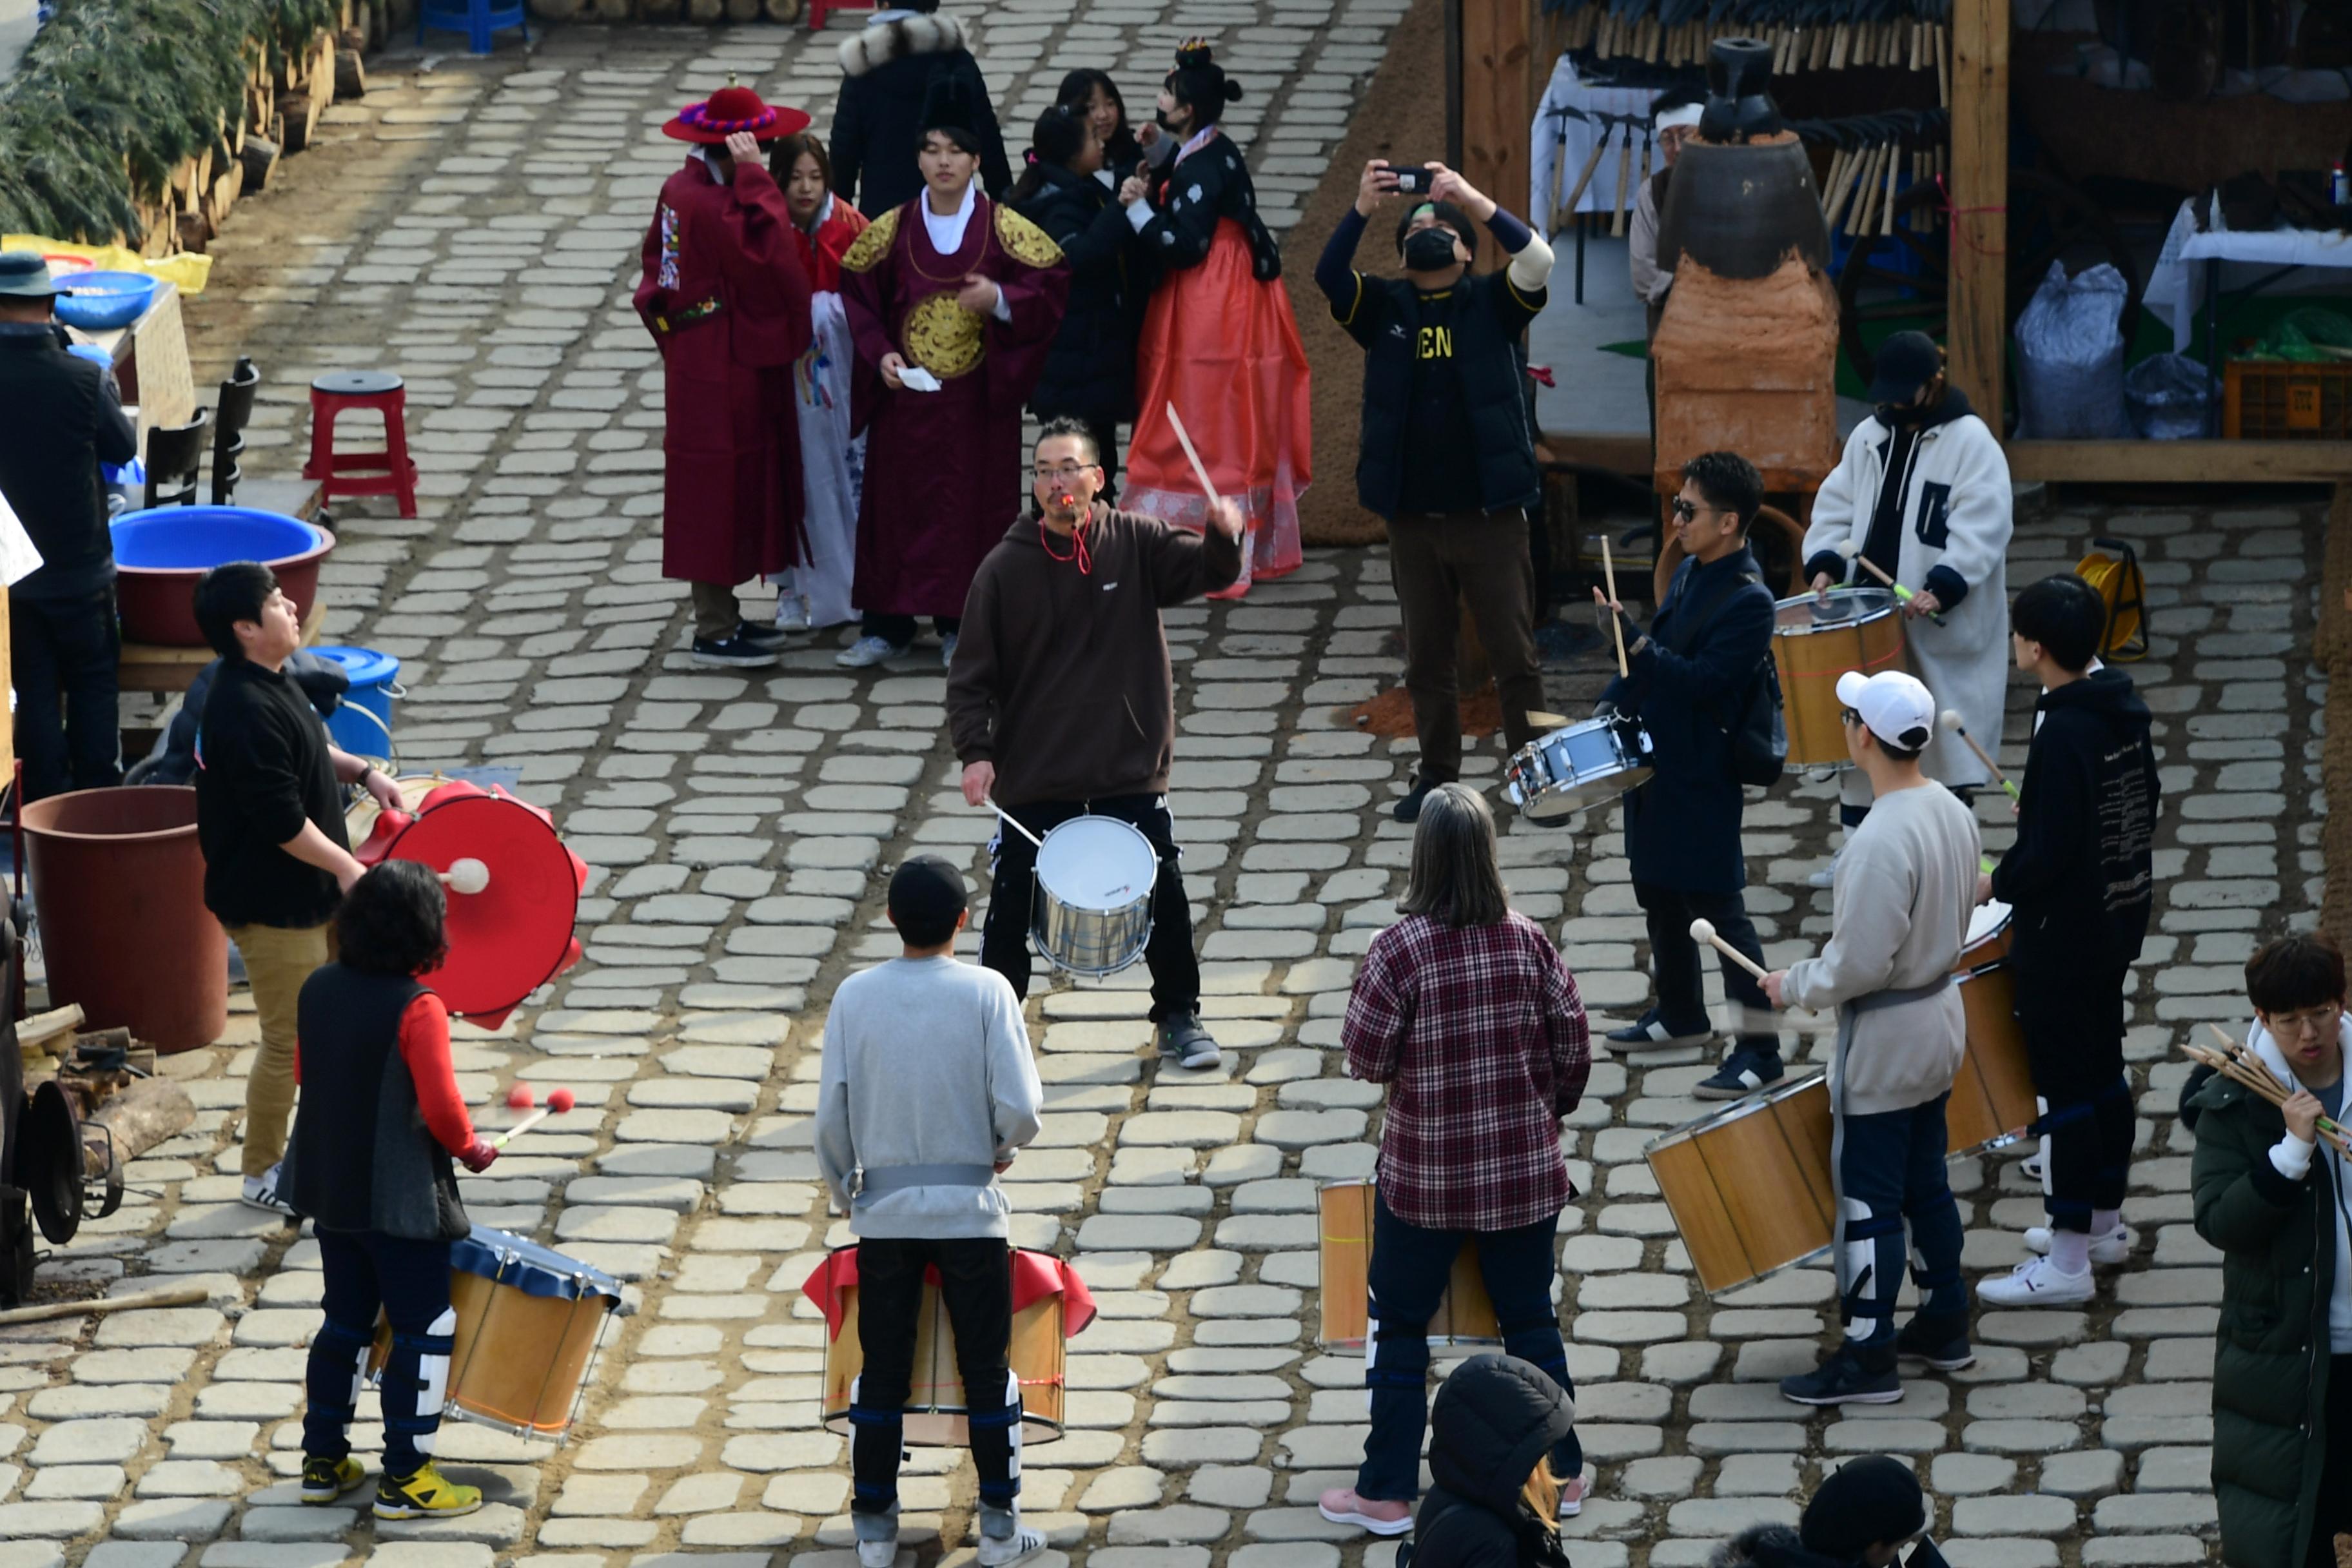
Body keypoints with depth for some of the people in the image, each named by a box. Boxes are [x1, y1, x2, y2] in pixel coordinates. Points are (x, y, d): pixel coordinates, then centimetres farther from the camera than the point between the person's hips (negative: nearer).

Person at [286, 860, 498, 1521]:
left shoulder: (320, 989, 0)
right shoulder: (418, 1008, -20)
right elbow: (442, 1107, -23)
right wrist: (471, 1149, -4)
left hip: (329, 1189, 7)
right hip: (401, 1202, -7)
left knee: (345, 1321, 19)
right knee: (423, 1330, 3)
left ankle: (323, 1463, 24)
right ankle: (405, 1480, 5)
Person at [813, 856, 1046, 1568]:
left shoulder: (856, 995, -4)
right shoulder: (986, 992, -9)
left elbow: (831, 1115, -3)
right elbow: (1020, 1108, -13)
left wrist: (844, 1190, 14)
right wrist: (1002, 1148, 9)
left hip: (884, 1209, 2)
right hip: (970, 1208, -2)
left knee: (881, 1370, 10)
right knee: (987, 1369, 9)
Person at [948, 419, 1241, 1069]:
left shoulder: (1136, 544, -3)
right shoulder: (1006, 568, -7)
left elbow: (1205, 571, -14)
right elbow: (972, 674, -4)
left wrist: (1223, 537, -36)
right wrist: (974, 751, -16)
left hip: (1130, 771, 1)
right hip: (1034, 776, -1)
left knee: (1164, 896, 7)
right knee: (1014, 906, 5)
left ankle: (1179, 1016, 24)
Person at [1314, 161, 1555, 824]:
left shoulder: (1491, 304, 1)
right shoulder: (1384, 308, 6)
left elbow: (1537, 261, -17)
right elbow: (1328, 277, -11)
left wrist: (1475, 200, -27)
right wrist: (1361, 212, -28)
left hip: (1489, 513, -2)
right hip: (1412, 516, 2)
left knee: (1515, 651, 0)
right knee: (1426, 658, 9)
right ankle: (1437, 775, 19)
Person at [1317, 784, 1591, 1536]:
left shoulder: (1399, 950, -18)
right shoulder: (1528, 941, -7)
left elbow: (1365, 1057, -14)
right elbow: (1574, 1049, -1)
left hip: (1424, 1176, -3)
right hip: (1525, 1171, 3)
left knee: (1399, 1326, 10)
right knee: (1531, 1320, 16)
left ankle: (1387, 1493, 14)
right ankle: (1561, 1472, 24)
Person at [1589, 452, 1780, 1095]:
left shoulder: (1748, 602, -21)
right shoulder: (1692, 572, 6)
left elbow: (1701, 680, -26)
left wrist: (1634, 645, -33)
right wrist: (1613, 704, 11)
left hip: (1702, 780, -10)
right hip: (1657, 760, 10)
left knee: (1718, 908, -7)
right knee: (1657, 892, 22)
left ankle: (1760, 1051, -2)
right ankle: (1680, 1013, 40)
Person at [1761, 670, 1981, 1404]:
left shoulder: (1881, 841, -29)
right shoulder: (1952, 812, -1)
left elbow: (1859, 965, -26)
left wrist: (1793, 985, -10)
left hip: (1883, 1040, -9)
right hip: (1941, 1018, 9)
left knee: (1869, 1200, 1)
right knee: (1926, 1184, 21)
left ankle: (1869, 1358, 8)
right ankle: (1945, 1325, 31)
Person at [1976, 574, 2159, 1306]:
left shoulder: (2064, 735, -26)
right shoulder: (2124, 710, 1)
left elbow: (2050, 856, -27)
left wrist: (1997, 883, -9)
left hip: (2064, 935, -9)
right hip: (2119, 917, 9)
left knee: (2068, 1085, -3)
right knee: (2104, 1068, 21)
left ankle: (2067, 1263, 2)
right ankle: (2105, 1222, 34)